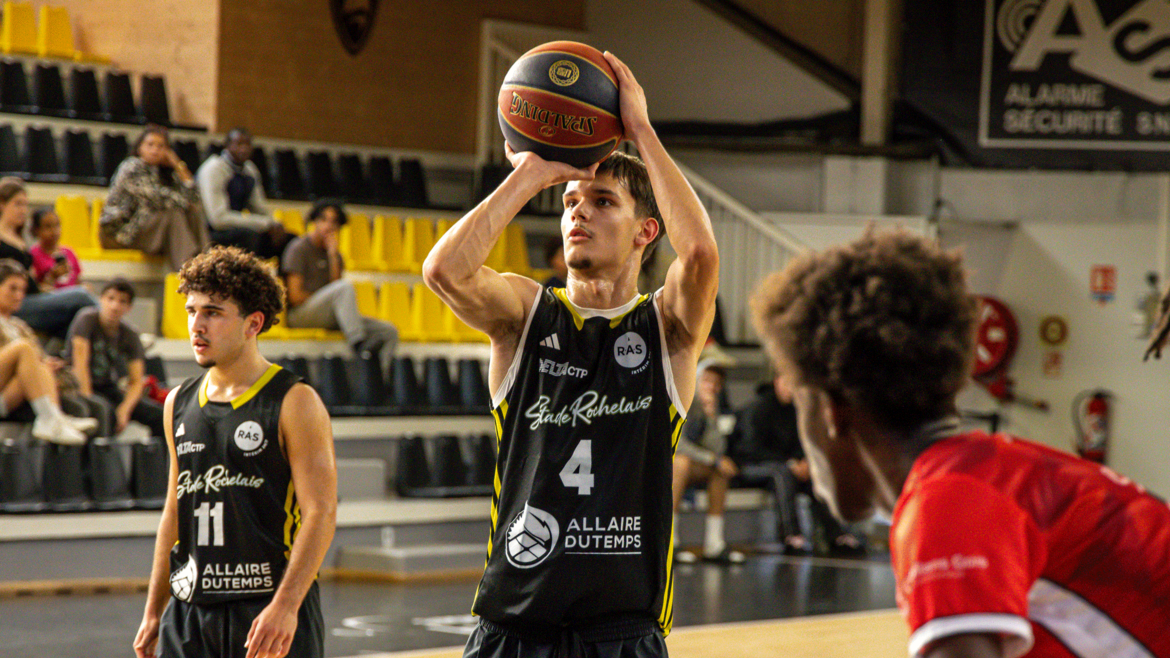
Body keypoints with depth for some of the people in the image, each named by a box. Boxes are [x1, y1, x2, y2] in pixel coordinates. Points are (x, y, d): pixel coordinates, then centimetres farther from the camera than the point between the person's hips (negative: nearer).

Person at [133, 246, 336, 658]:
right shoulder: (179, 404, 13)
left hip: (271, 610, -5)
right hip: (190, 608, 5)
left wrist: (285, 606, -22)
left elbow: (321, 514, -11)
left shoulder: (294, 403, -6)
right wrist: (154, 611, 17)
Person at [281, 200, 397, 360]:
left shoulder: (334, 254, 20)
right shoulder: (299, 248, -1)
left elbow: (335, 283, 2)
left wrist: (333, 256, -3)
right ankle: (358, 343, -46)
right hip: (301, 313, -7)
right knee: (345, 287, -35)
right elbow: (295, 296, -10)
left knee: (389, 331, -9)